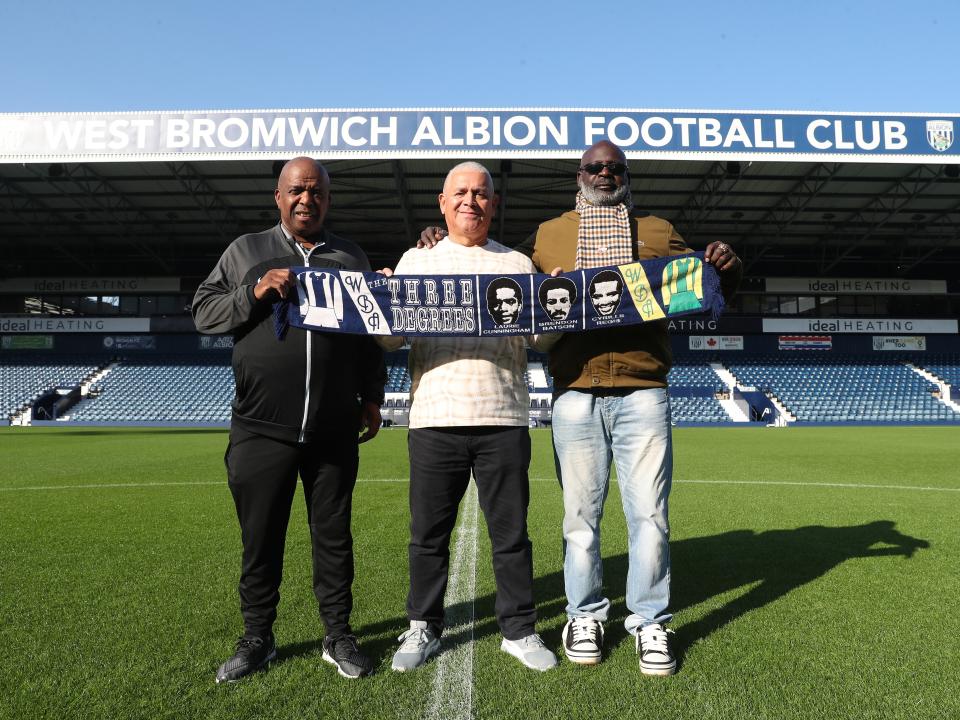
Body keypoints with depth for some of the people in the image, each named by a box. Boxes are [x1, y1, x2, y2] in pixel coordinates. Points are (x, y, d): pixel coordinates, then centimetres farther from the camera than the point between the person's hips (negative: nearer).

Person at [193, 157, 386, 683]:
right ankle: (257, 639, 27)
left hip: (335, 431, 1)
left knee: (333, 535, 9)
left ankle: (338, 635, 24)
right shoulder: (245, 251, 10)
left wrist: (372, 398, 9)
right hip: (261, 428, 0)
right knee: (260, 538, 9)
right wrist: (254, 292, -11)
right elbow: (203, 313, 5)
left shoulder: (351, 259, 13)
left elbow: (371, 337, 15)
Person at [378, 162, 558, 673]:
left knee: (511, 533, 7)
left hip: (503, 420, 0)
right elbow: (388, 339, 7)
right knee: (428, 534, 8)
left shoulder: (518, 264, 14)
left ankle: (519, 630, 22)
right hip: (434, 420, 0)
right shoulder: (416, 261, 13)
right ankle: (423, 629, 25)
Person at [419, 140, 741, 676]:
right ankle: (586, 616, 24)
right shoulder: (547, 235, 15)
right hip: (576, 394, 0)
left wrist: (725, 270, -6)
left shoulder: (659, 232, 16)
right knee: (581, 514, 7)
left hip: (643, 393, 1)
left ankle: (651, 622, 19)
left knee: (650, 513, 3)